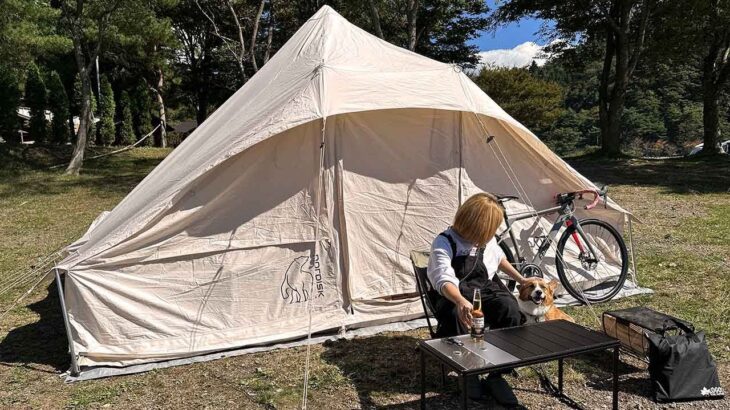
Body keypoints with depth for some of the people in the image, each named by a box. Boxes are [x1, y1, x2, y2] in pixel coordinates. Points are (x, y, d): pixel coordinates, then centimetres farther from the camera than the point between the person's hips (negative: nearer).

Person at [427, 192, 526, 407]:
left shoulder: (486, 239, 2)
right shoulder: (444, 243, -18)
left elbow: (498, 257, 27)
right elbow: (444, 280, -34)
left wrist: (521, 279, 28)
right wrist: (461, 301, -54)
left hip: (485, 291, 5)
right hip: (454, 298, -4)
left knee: (509, 308, -30)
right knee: (457, 315, -41)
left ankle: (496, 375, -16)